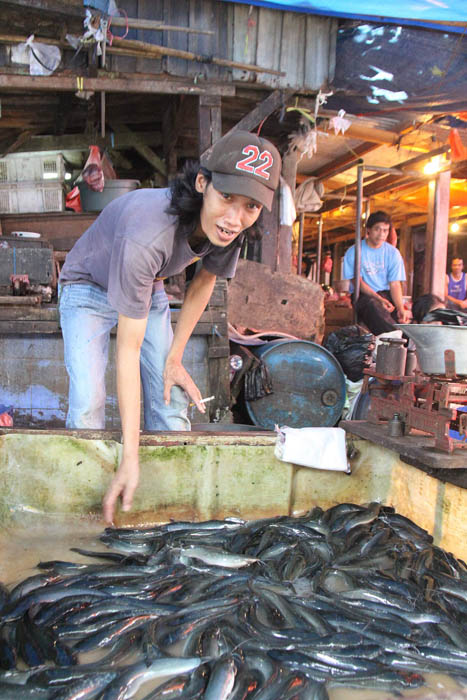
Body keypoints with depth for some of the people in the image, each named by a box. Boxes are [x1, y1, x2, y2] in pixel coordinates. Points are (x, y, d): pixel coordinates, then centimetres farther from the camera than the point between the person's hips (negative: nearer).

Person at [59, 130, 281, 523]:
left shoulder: (228, 228, -23)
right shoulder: (146, 236, -42)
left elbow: (204, 282, -1)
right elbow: (128, 348, -39)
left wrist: (175, 359, -3)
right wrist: (130, 459, -39)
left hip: (148, 288, 5)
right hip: (89, 289, -5)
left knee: (170, 399, -5)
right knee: (87, 403, -18)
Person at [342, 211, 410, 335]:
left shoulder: (393, 253, 8)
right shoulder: (354, 252, 0)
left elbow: (395, 284, 1)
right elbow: (358, 282, -6)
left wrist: (401, 308, -18)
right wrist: (380, 299, -22)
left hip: (386, 293, 4)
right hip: (363, 295, -4)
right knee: (373, 306, -38)